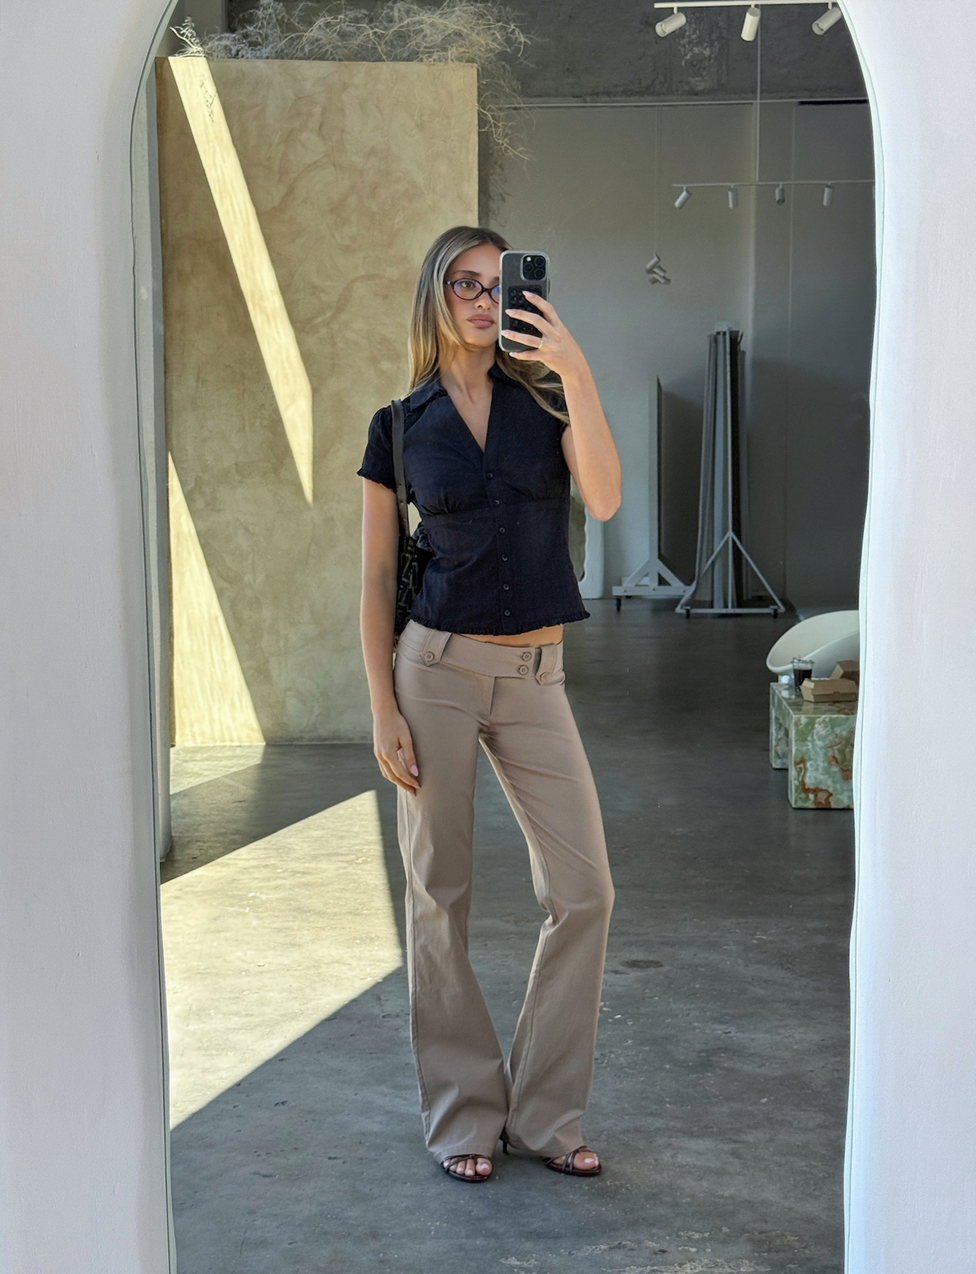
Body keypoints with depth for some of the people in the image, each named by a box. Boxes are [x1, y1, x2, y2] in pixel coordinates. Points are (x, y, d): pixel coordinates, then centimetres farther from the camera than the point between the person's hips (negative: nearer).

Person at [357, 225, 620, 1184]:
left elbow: (604, 499, -14)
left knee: (583, 892, -1)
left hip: (534, 676, 2)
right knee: (440, 895, 3)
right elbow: (376, 579, 3)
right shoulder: (398, 428, 3)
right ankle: (463, 1115, 17)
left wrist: (576, 372, -21)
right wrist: (382, 710, -4)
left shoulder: (546, 398, 5)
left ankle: (542, 1112, 14)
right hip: (435, 667, -2)